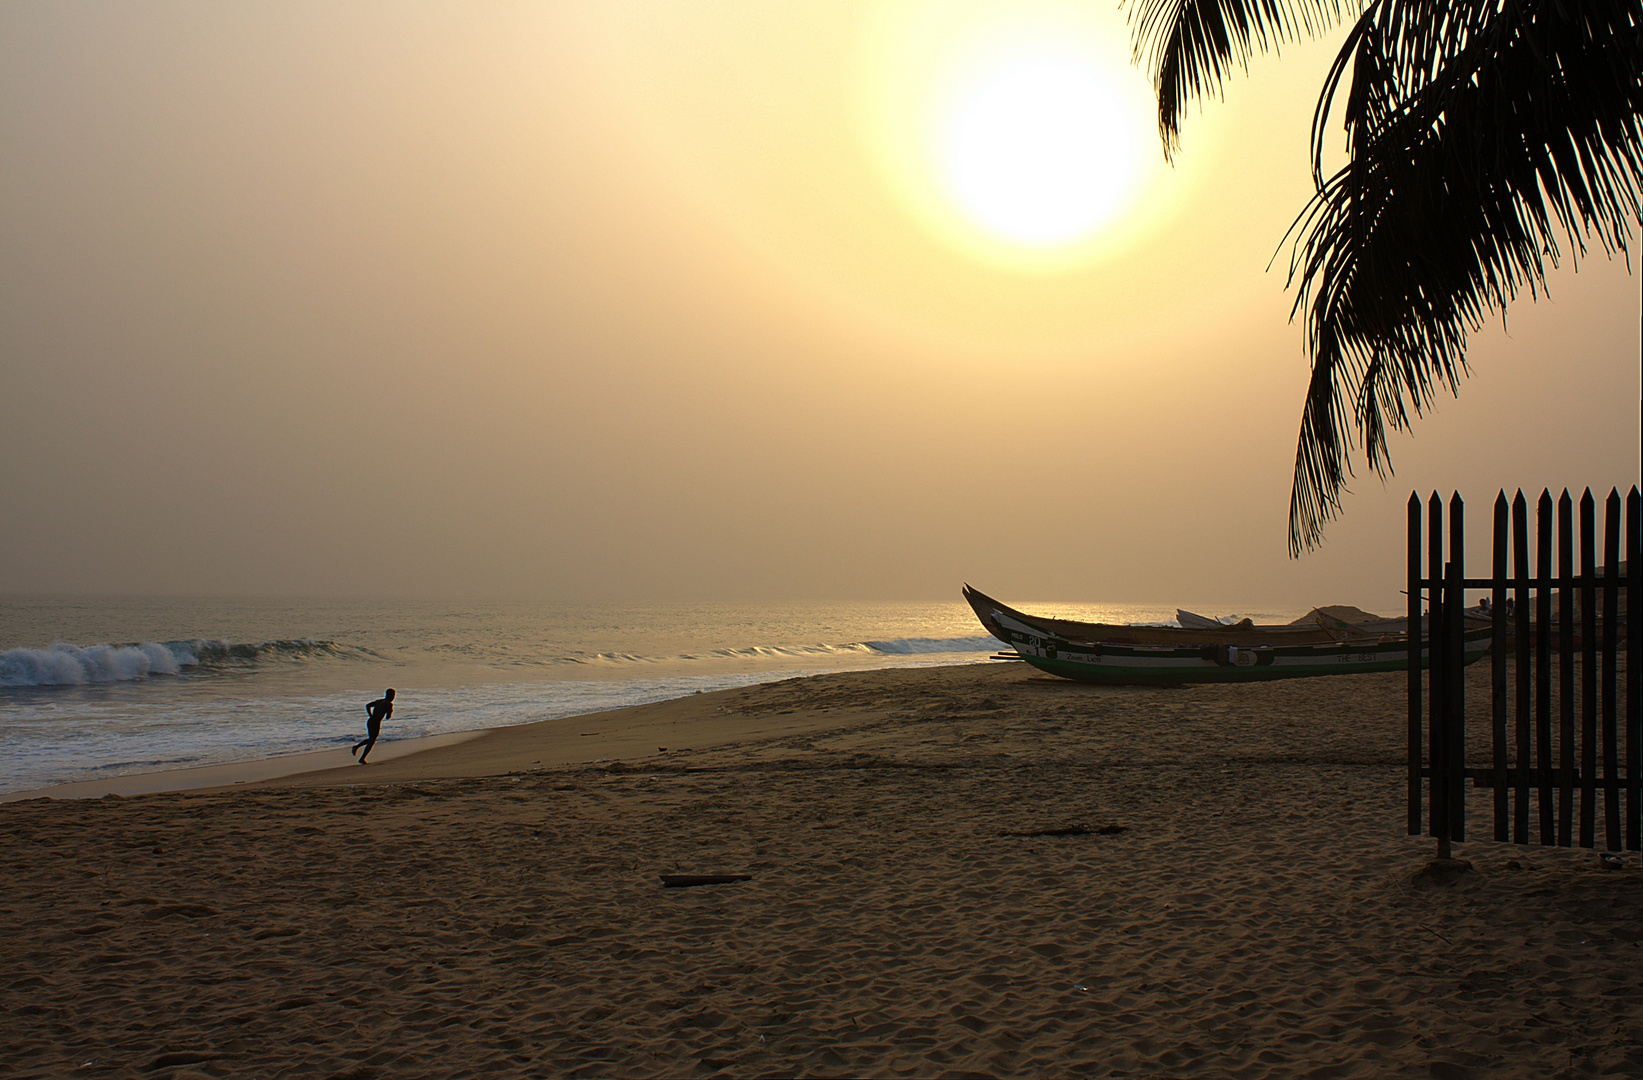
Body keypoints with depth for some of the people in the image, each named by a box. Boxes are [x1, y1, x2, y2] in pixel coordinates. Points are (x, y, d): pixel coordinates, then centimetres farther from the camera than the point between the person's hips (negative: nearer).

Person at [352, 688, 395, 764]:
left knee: (370, 739, 25)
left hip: (369, 721, 7)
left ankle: (356, 746, 6)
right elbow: (387, 717, -10)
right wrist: (390, 711, 11)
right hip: (376, 723, -7)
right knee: (371, 741, 4)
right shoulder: (389, 704, -7)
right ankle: (362, 759, 4)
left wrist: (371, 716, 12)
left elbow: (367, 706, 12)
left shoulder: (379, 700, 15)